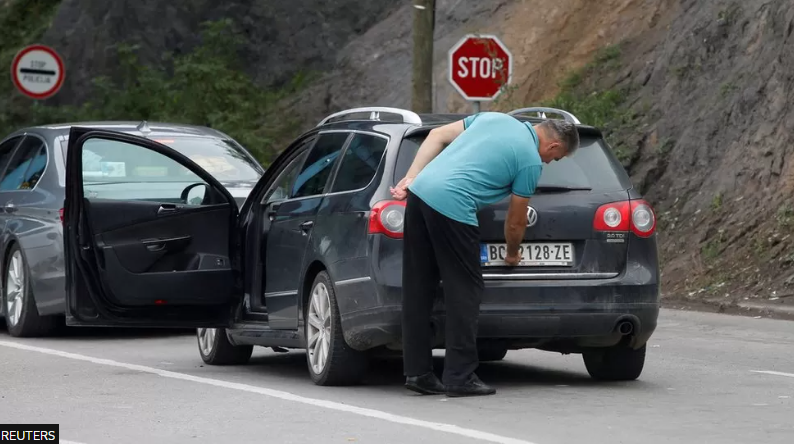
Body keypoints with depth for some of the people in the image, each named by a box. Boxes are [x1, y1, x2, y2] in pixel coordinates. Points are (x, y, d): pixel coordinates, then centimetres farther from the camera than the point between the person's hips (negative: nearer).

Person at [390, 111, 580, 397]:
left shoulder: (495, 118, 22)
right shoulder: (531, 162, 3)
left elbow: (437, 136, 18)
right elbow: (515, 221, 12)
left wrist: (410, 178, 14)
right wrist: (513, 256, 32)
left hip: (420, 192, 8)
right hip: (451, 207, -8)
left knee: (418, 289, 10)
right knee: (464, 291, 2)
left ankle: (417, 372, 14)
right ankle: (460, 377, 1)